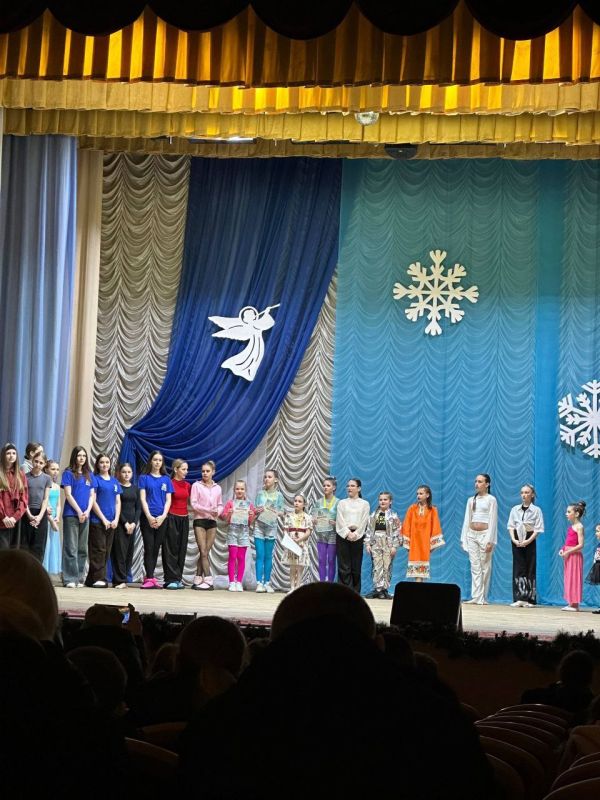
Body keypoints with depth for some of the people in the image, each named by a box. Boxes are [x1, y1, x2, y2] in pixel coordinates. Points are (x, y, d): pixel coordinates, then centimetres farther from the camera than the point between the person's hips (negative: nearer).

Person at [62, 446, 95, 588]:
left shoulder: (89, 474, 14)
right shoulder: (68, 473, 0)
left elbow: (92, 495, 11)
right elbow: (68, 495, -7)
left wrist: (87, 511, -5)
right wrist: (79, 511, -12)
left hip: (85, 516, 5)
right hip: (71, 515, -5)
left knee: (82, 549, 6)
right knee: (71, 548, -7)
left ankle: (79, 578, 10)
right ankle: (70, 579, -8)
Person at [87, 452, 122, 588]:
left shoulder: (114, 481, 15)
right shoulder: (95, 479, -1)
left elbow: (118, 502, 14)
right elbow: (93, 501, -6)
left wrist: (116, 519, -1)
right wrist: (103, 519, -10)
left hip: (111, 523, 6)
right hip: (97, 521, -6)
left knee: (106, 551, 5)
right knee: (99, 550, -8)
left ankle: (91, 579, 9)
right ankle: (99, 578, -7)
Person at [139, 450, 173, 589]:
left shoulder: (166, 479, 11)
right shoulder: (144, 478, 4)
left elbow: (168, 500, 7)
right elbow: (143, 499, -2)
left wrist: (163, 516, -8)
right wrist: (149, 517, -12)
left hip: (162, 519, 3)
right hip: (148, 518, -3)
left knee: (156, 548, 4)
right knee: (149, 548, -7)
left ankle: (149, 577, 9)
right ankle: (150, 578, -11)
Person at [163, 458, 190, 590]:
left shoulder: (187, 485, 11)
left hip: (184, 519, 6)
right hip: (172, 518, -6)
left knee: (182, 549, 6)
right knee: (171, 549, -4)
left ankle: (178, 578, 11)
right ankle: (171, 579, -4)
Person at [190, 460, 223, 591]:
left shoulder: (217, 488, 12)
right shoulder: (197, 485, 0)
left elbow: (220, 505, 14)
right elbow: (193, 504, -7)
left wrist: (217, 511, -9)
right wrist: (208, 510, -18)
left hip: (212, 522, 4)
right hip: (200, 521, -4)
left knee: (205, 552, 3)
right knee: (203, 552, -8)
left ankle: (197, 580, 7)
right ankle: (208, 581, -11)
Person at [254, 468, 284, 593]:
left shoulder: (278, 495, 5)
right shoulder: (260, 493, 7)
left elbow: (281, 511, 5)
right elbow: (254, 510, 9)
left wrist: (276, 513, -15)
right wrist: (257, 511, -12)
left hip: (271, 527, 0)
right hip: (259, 526, 0)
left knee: (268, 556, 3)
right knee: (260, 556, -5)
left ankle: (267, 582, 7)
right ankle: (259, 583, -7)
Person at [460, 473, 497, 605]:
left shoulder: (491, 499, 0)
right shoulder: (471, 500, 13)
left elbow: (493, 520, -6)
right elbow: (467, 520, 14)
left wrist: (490, 541, -13)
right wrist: (463, 539, 8)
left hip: (484, 534, -4)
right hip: (472, 535, 4)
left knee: (485, 567, -3)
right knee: (475, 567, -1)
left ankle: (482, 598, 0)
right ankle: (476, 597, -4)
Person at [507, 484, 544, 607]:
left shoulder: (536, 510, -1)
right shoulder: (515, 509, 8)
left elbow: (538, 529, -5)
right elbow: (511, 526, 6)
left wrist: (528, 541, -15)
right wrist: (513, 539, -10)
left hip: (530, 541, -2)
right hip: (517, 541, 2)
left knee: (530, 569, 0)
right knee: (518, 568, -1)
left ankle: (529, 599, 3)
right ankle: (519, 598, -1)